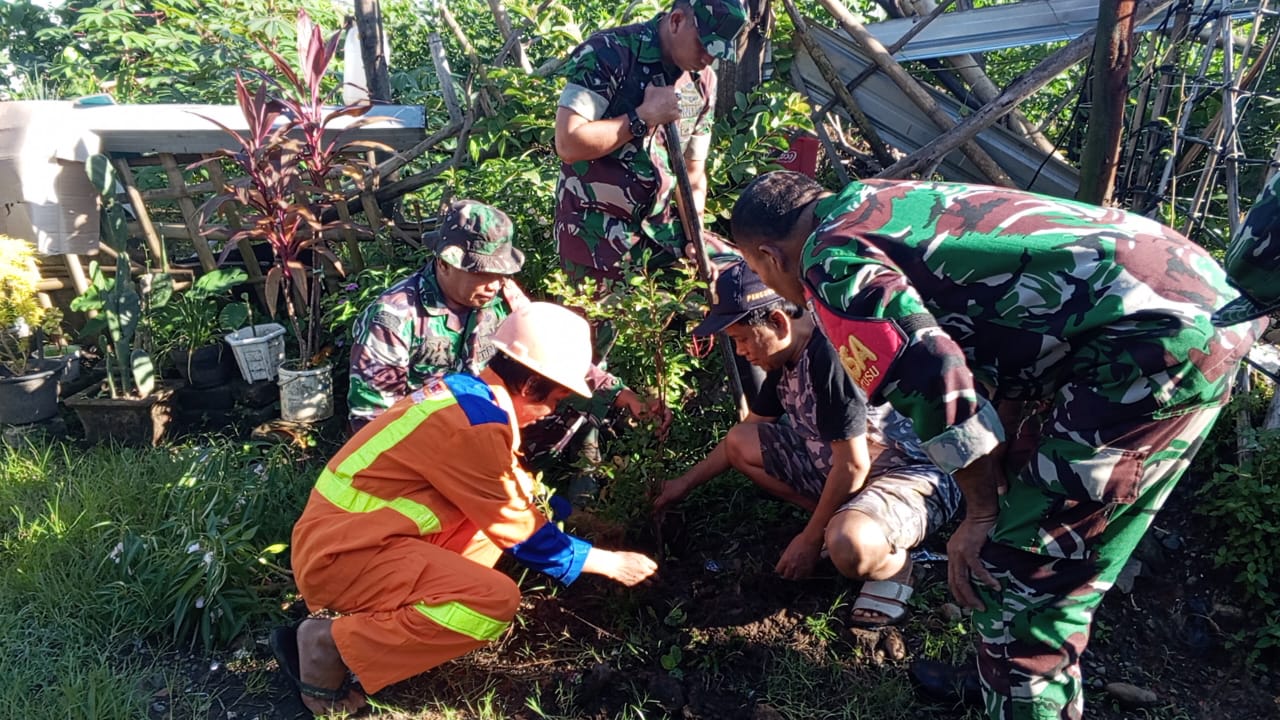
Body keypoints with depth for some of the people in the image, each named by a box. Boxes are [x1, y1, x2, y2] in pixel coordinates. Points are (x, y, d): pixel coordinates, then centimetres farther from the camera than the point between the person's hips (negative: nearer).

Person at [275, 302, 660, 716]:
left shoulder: (462, 391, 4)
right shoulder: (473, 424, -24)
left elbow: (514, 489, 19)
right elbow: (519, 530, -14)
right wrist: (609, 562, -2)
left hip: (344, 534, 10)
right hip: (338, 555, -10)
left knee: (498, 510, 12)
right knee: (497, 601, -23)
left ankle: (392, 608, 6)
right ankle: (329, 645, -9)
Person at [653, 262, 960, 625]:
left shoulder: (831, 356, -28)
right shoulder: (785, 357, 1)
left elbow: (853, 465, -24)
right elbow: (748, 432, 16)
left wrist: (811, 538, -13)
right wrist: (686, 482, 17)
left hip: (912, 478, -9)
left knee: (848, 547, -40)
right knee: (739, 443, 6)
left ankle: (894, 561, -3)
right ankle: (841, 520, 4)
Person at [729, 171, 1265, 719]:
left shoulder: (831, 257, -9)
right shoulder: (879, 202, 18)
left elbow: (933, 377, -22)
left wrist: (981, 511, -5)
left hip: (1160, 338, -10)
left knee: (1014, 567, 0)